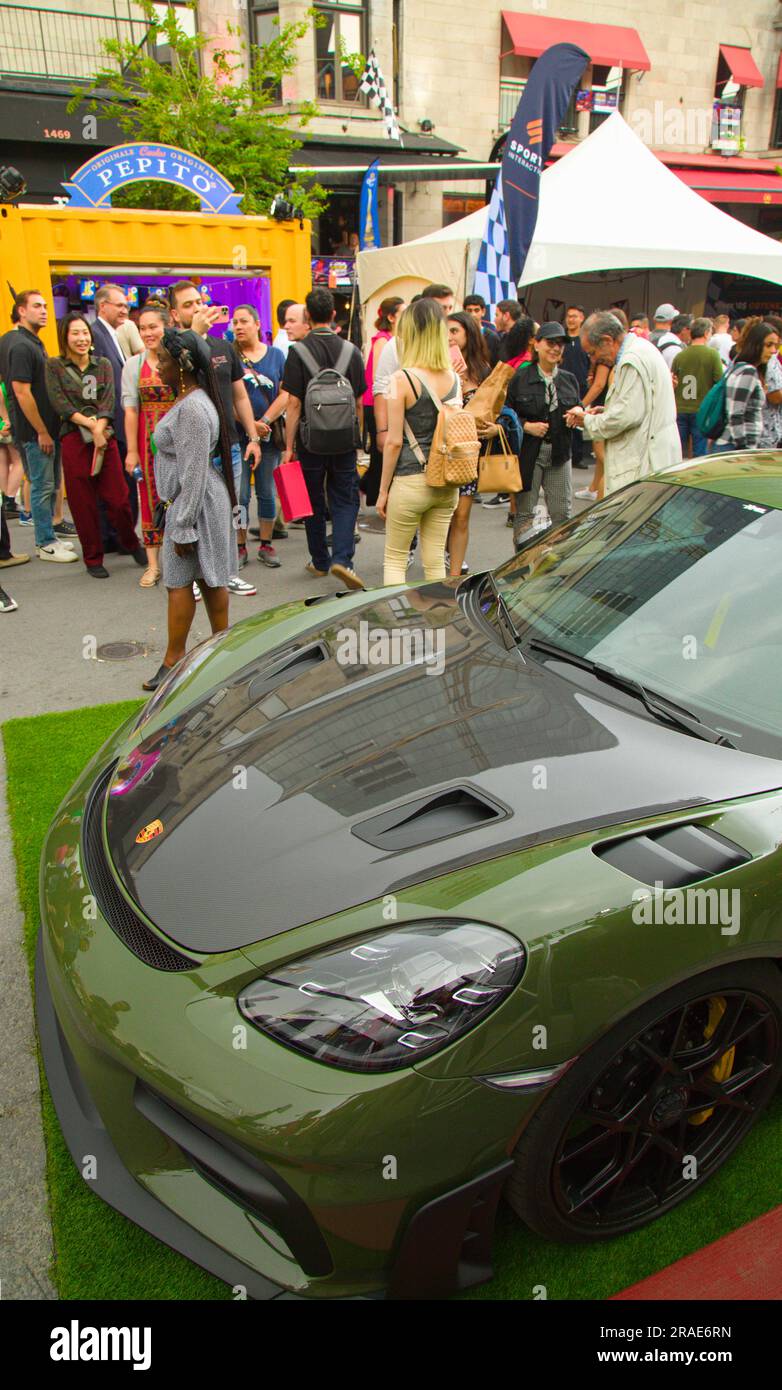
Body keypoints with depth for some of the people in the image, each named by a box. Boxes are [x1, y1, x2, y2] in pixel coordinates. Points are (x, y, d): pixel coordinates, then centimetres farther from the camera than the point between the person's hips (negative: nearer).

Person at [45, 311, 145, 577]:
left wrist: (99, 428, -14)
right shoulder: (54, 366, 5)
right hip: (74, 439, -1)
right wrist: (89, 424, -13)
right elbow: (59, 403, -4)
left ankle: (130, 543, 24)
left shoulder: (103, 364, 11)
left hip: (105, 437, 1)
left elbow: (109, 401, 1)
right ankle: (93, 559, 15)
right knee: (83, 503, 3)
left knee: (118, 498, -1)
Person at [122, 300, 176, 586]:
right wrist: (132, 450, -4)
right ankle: (153, 565, 12)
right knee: (151, 498, 4)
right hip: (150, 440, 2)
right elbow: (131, 409, 2)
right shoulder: (134, 364, 5)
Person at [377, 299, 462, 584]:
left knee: (394, 559, 9)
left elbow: (394, 441, -11)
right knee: (435, 561, 13)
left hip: (410, 481, -5)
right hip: (447, 484, 5)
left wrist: (383, 490, -3)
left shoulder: (402, 379, -12)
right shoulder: (455, 378, 4)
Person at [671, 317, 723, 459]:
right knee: (700, 454, 4)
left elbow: (671, 385, 7)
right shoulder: (712, 354, -8)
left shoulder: (680, 355, 2)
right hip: (701, 410, -3)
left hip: (680, 410, 3)